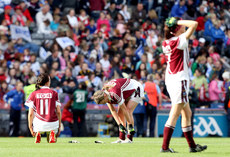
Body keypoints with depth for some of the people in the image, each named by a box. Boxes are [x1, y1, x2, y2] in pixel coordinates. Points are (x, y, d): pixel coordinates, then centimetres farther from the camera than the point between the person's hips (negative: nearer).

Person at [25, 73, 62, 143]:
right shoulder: (54, 93, 1)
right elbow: (58, 112, -1)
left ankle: (38, 133, 5)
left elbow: (30, 113, -3)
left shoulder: (33, 94, 0)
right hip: (53, 124, 0)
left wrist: (30, 127, 8)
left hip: (39, 125, 0)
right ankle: (52, 133, -7)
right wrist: (59, 126, 9)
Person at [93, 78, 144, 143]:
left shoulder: (115, 93, -39)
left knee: (128, 111, -20)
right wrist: (119, 124, -15)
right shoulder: (104, 94, -13)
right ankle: (121, 138, 1)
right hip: (127, 93, 8)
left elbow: (124, 109, -32)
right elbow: (113, 110, -7)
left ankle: (129, 138, -18)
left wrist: (130, 125, -25)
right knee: (120, 113, -1)